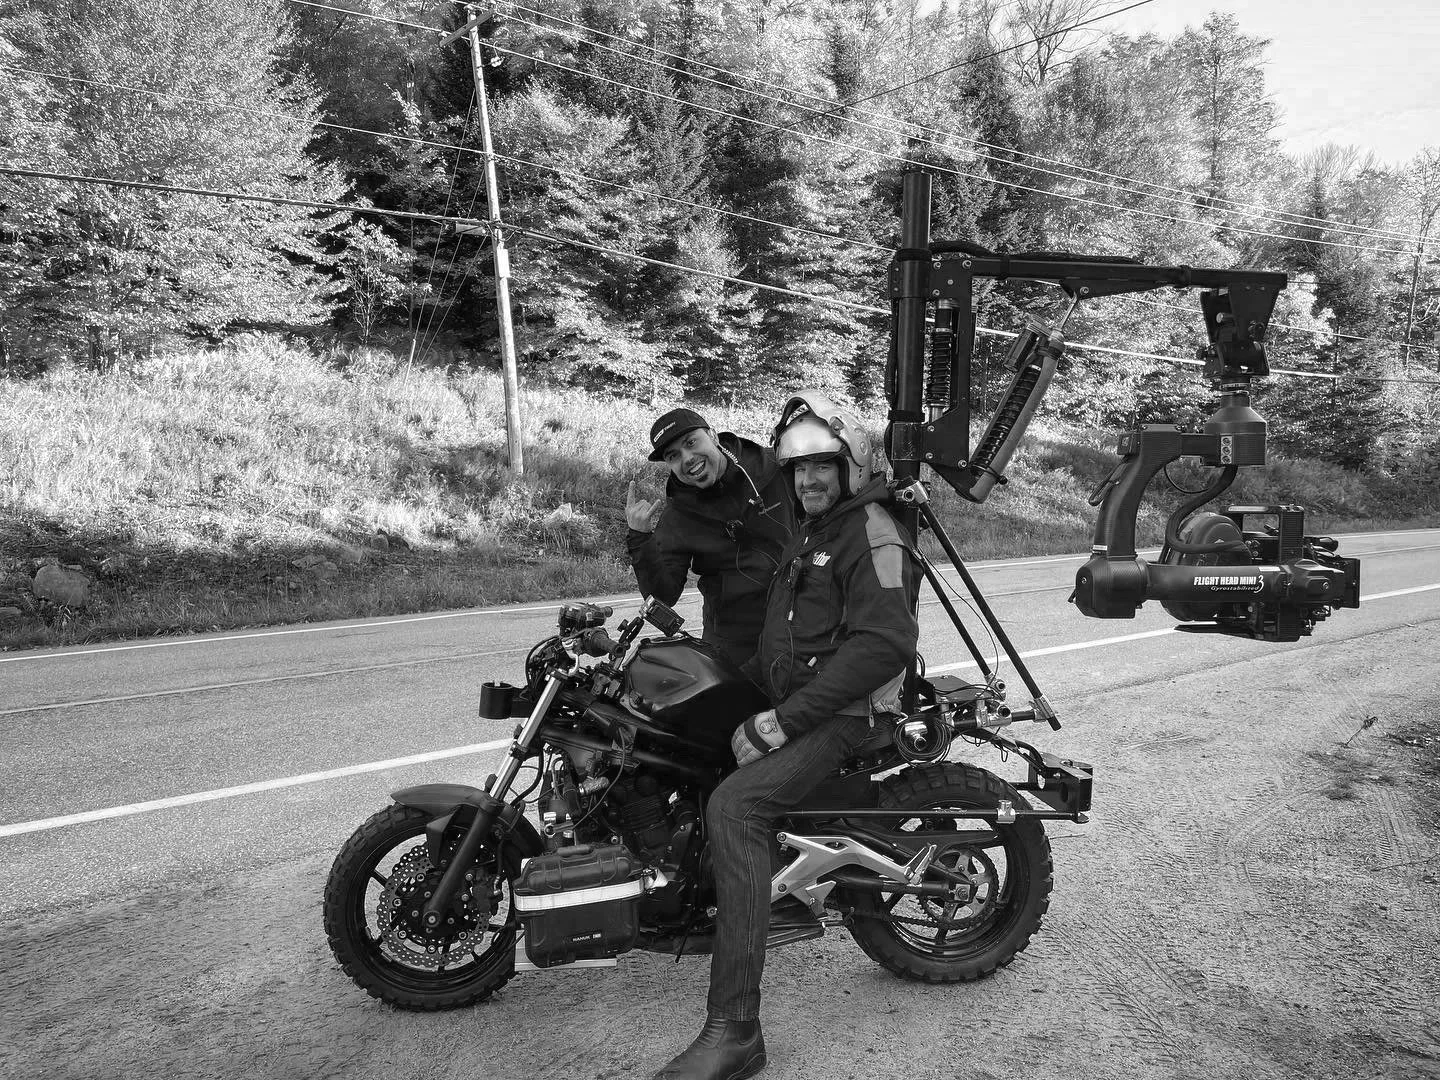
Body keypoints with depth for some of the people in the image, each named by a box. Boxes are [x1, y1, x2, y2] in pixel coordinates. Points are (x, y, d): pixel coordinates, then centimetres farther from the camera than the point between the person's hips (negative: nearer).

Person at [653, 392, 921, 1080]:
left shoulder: (872, 534, -12)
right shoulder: (810, 534, 20)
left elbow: (885, 643, -25)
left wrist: (781, 722, -25)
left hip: (842, 714, -10)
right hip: (791, 703, 10)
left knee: (733, 808, -30)